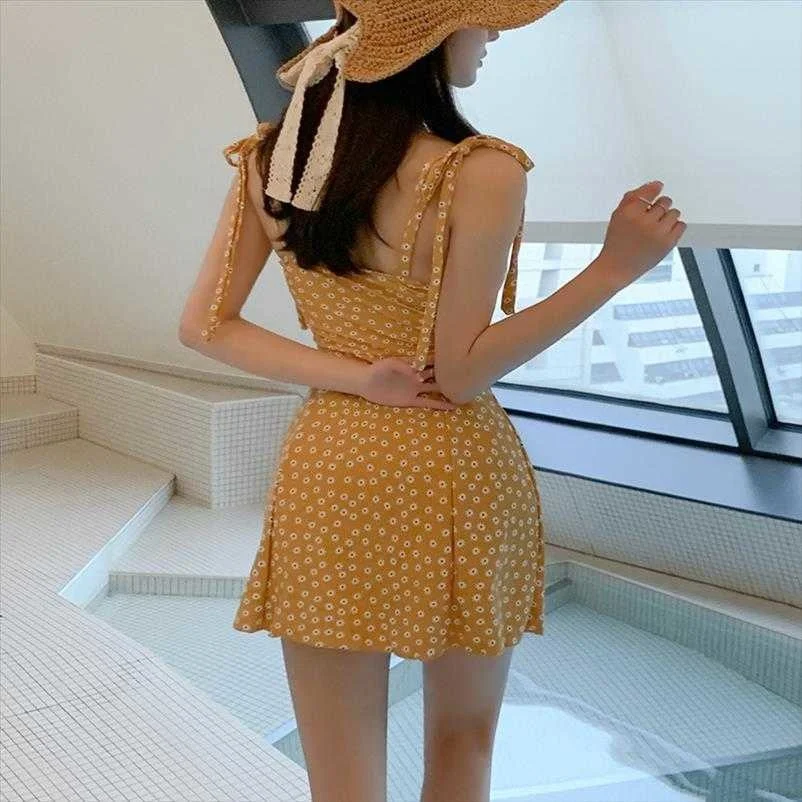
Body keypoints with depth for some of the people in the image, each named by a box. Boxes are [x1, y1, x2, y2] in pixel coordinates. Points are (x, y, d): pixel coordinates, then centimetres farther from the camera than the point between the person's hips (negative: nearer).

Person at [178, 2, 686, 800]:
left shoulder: (267, 158, -1)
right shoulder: (480, 174, -16)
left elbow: (202, 325, -2)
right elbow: (462, 372, -15)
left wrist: (352, 376, -7)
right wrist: (614, 269, -13)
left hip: (326, 477, 4)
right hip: (451, 480, -3)